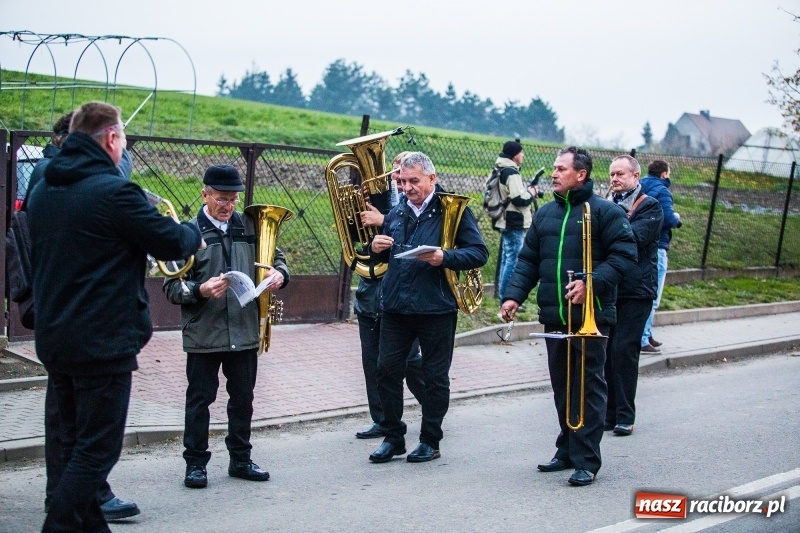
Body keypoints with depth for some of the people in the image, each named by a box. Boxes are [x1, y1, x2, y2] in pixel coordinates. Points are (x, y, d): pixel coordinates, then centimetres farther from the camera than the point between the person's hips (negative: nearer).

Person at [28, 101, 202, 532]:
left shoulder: (41, 192, 8)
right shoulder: (114, 191, -17)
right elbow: (173, 243, -11)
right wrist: (193, 233, 11)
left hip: (52, 338, 8)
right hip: (103, 342, -8)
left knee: (75, 444, 16)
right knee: (98, 449, -1)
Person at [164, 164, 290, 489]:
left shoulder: (249, 227, 6)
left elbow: (275, 256, 17)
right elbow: (171, 286, -7)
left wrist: (279, 273, -5)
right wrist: (200, 291, -25)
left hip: (244, 331, 4)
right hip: (203, 334, -4)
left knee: (243, 398, 14)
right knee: (200, 399, 5)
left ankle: (240, 459, 27)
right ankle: (195, 464, 16)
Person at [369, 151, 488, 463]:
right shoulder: (397, 212, 14)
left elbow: (479, 253, -9)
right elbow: (386, 258, 23)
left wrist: (445, 257, -24)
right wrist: (377, 248, 0)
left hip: (436, 308, -5)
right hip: (395, 306, 5)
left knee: (435, 376, 5)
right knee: (387, 370, 4)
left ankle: (430, 441, 17)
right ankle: (393, 437, 16)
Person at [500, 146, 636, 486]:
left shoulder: (604, 212, -4)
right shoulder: (545, 214, 14)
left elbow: (624, 255, -11)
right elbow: (528, 261, 14)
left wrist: (591, 283, -21)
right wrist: (514, 295, 0)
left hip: (591, 316, -6)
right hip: (554, 317, 6)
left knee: (589, 388, -2)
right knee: (562, 388, 13)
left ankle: (586, 461, 0)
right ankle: (567, 451, 24)